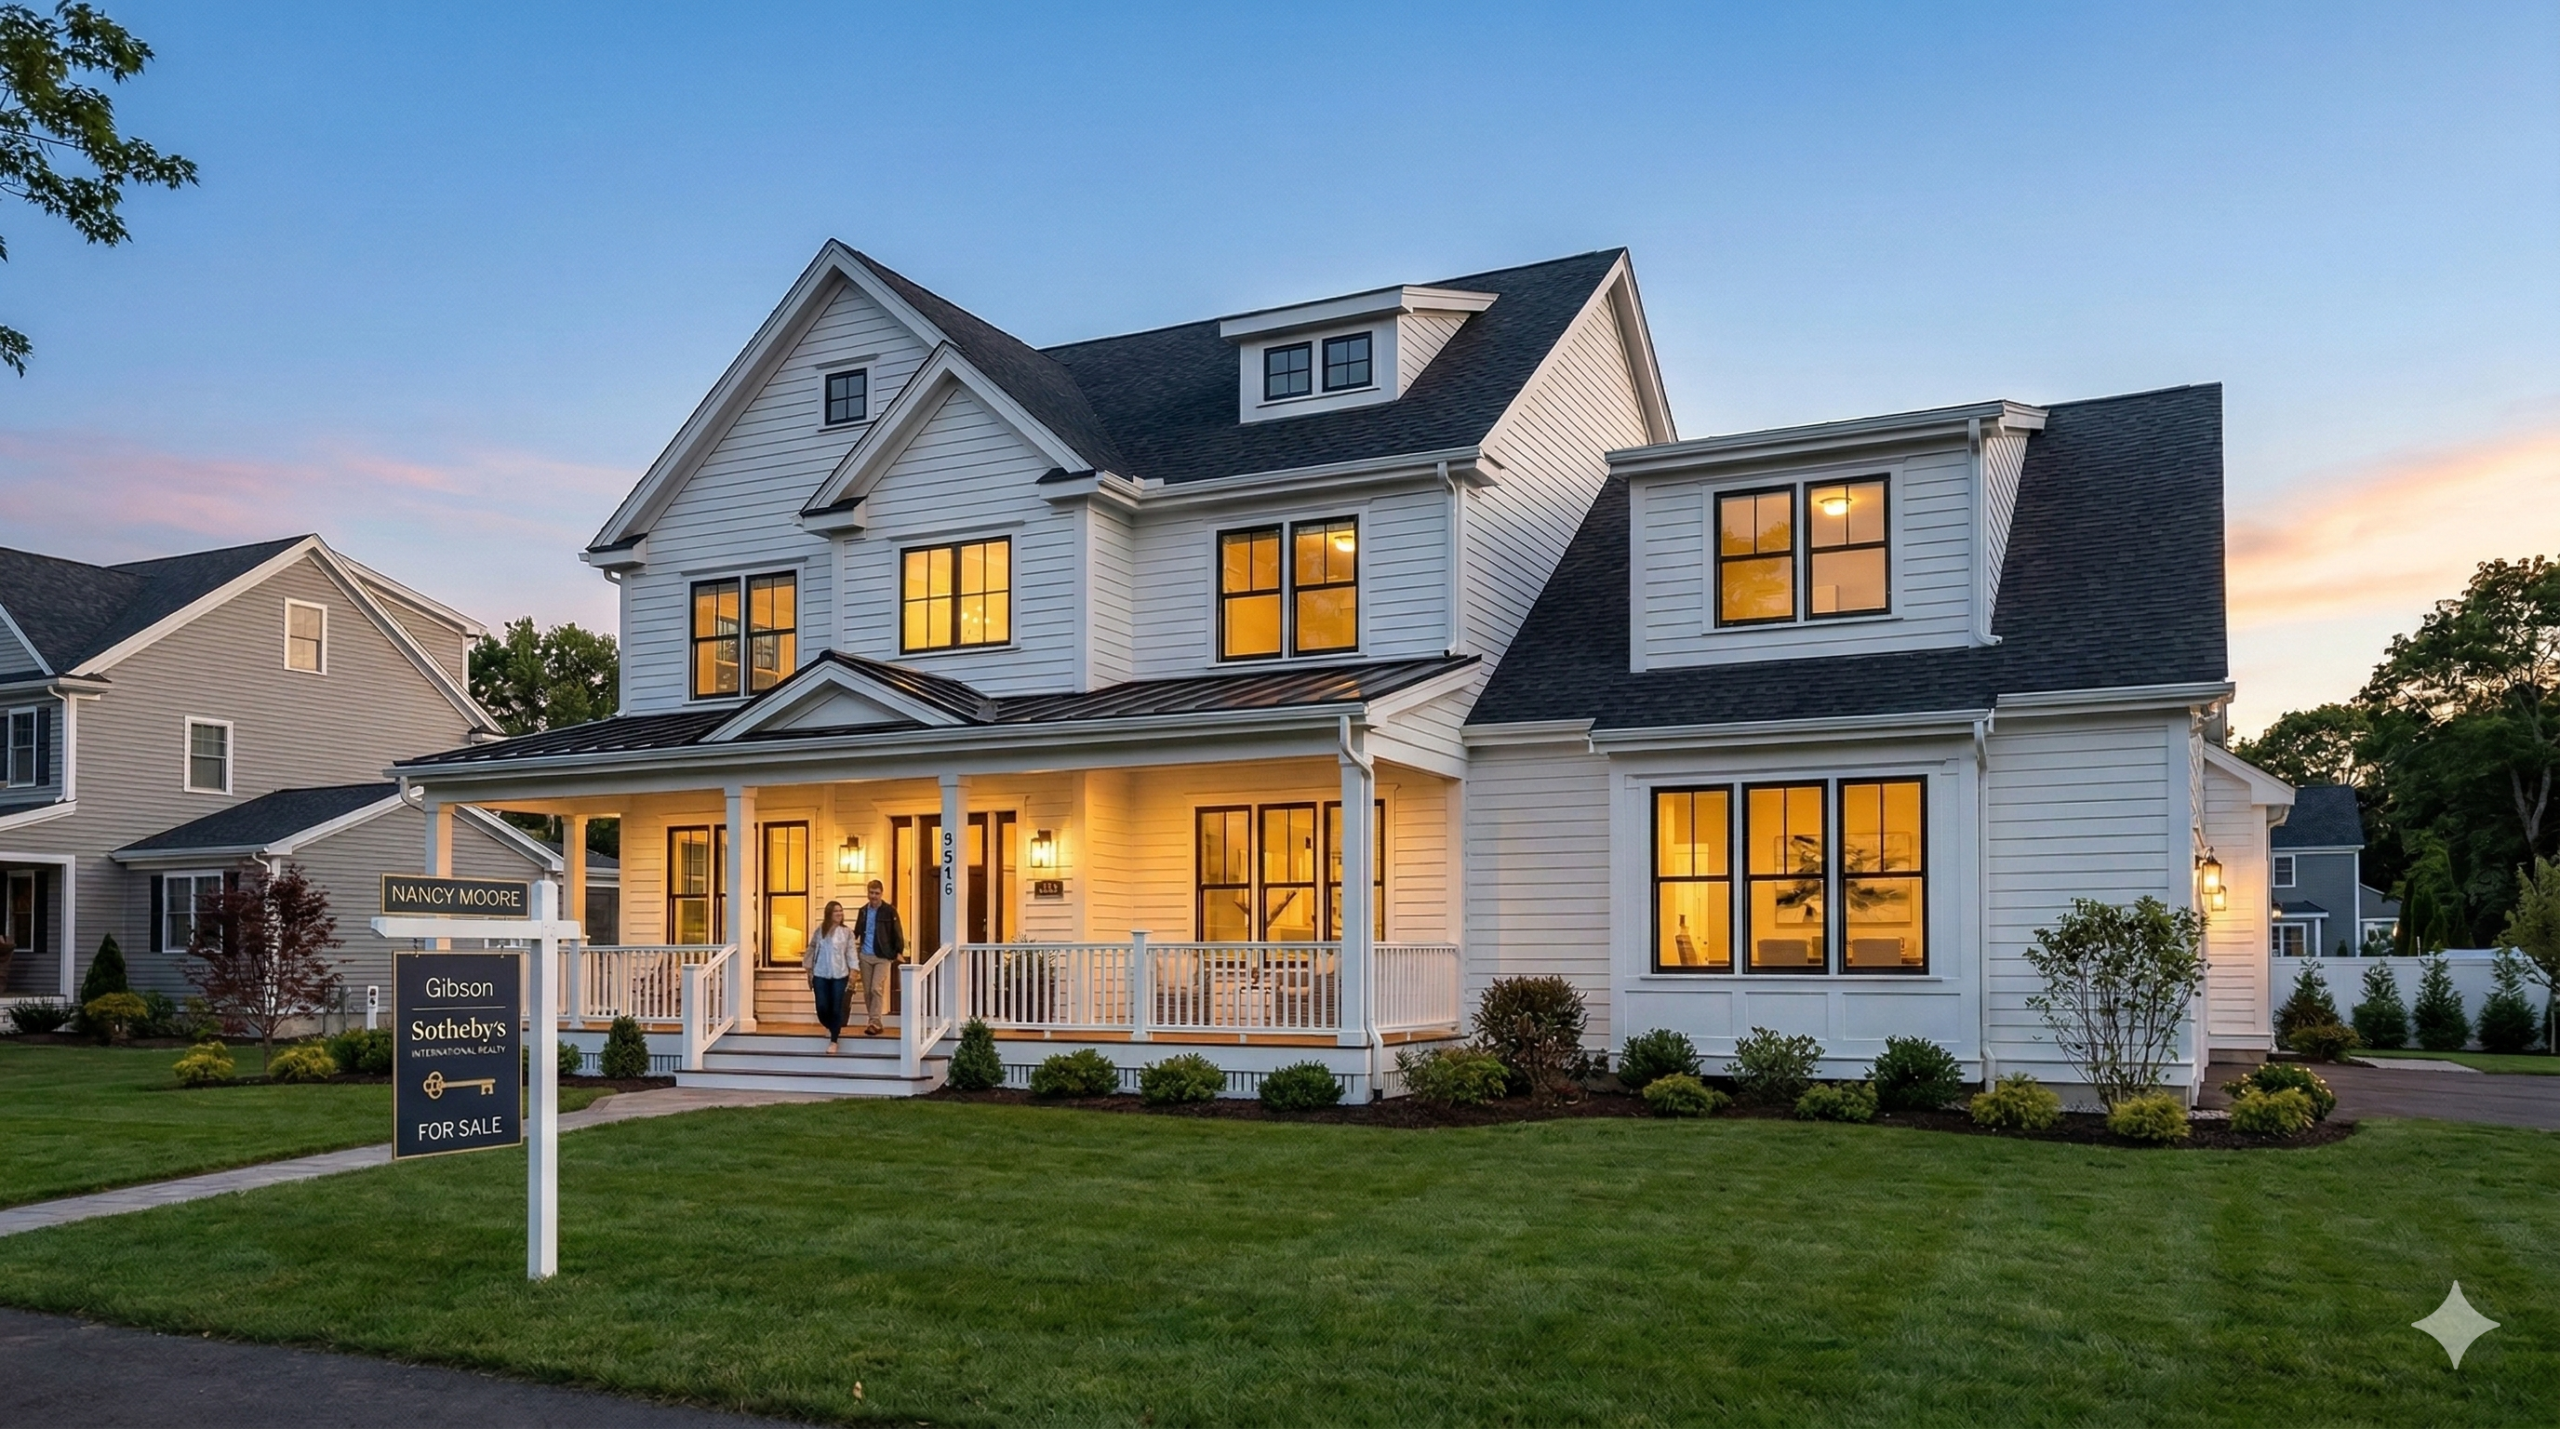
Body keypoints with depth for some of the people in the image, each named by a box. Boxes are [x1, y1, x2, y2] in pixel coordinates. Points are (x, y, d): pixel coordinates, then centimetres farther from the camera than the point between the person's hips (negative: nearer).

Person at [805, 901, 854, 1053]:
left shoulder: (847, 932, 0)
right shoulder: (819, 931, 4)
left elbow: (851, 952, -2)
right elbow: (812, 950, 8)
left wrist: (853, 970, -10)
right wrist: (809, 970, 6)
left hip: (839, 975, -1)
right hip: (820, 975, 1)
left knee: (836, 1008, -4)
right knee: (822, 1007, 0)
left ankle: (833, 1041, 3)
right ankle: (831, 1027, 33)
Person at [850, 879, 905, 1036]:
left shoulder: (889, 911, -5)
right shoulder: (863, 911, 8)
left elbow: (897, 933, -4)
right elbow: (857, 931, 14)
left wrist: (899, 952, -11)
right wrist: (852, 943, -3)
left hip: (882, 956, -5)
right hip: (865, 956, 5)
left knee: (876, 989, -13)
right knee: (867, 991, 7)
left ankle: (875, 1023, -11)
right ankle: (874, 1023, 17)